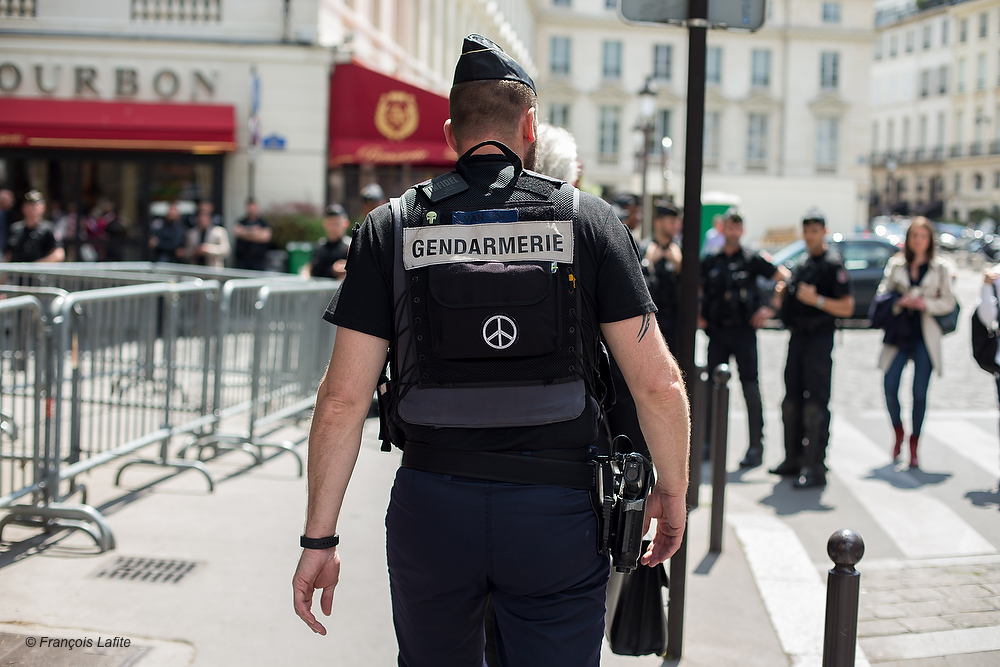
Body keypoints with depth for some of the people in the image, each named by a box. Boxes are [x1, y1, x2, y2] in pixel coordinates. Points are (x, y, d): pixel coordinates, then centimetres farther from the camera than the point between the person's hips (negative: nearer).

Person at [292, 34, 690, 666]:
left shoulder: (392, 227, 1)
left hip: (430, 507, 2)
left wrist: (320, 539, 3)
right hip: (556, 511, -1)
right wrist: (673, 493, 10)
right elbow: (659, 384, -5)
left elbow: (344, 397, -3)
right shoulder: (587, 218, -1)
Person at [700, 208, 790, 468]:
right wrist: (697, 316, 7)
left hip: (744, 330, -3)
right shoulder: (710, 262, 10)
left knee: (750, 386, -5)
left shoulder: (752, 259, 1)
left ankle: (756, 446, -1)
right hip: (717, 332, 3)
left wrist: (770, 308, -5)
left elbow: (783, 278, 2)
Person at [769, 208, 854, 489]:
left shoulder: (833, 265, -8)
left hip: (819, 339, -9)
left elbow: (847, 307, -13)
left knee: (815, 404, -10)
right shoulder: (801, 264, 18)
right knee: (792, 401, 13)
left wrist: (816, 299, -23)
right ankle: (794, 459, 23)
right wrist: (782, 294, 6)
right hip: (797, 337, 9)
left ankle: (815, 467, -10)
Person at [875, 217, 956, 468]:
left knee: (919, 393, -1)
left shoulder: (939, 268, 4)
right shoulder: (895, 264, 8)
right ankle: (898, 433, 19)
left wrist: (925, 304, -13)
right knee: (890, 387, -8)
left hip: (925, 336, -1)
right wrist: (898, 302, -11)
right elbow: (882, 293, 9)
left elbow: (948, 302, 4)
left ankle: (914, 446, 13)